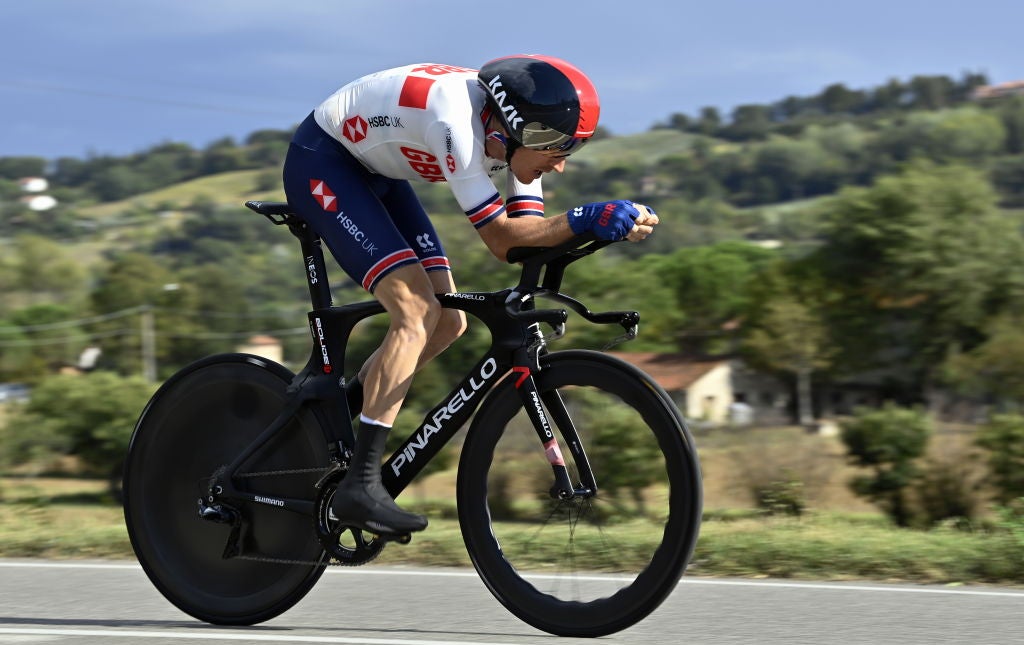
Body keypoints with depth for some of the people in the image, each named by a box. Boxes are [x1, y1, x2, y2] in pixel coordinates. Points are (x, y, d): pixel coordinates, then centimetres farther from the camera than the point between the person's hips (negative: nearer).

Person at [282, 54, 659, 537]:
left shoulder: (515, 130, -10)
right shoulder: (457, 120, -35)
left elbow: (528, 231, -12)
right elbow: (500, 238, -33)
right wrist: (583, 220, -42)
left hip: (374, 172, 9)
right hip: (321, 163, -9)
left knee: (448, 322, 1)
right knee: (417, 314, -21)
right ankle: (359, 487, -22)